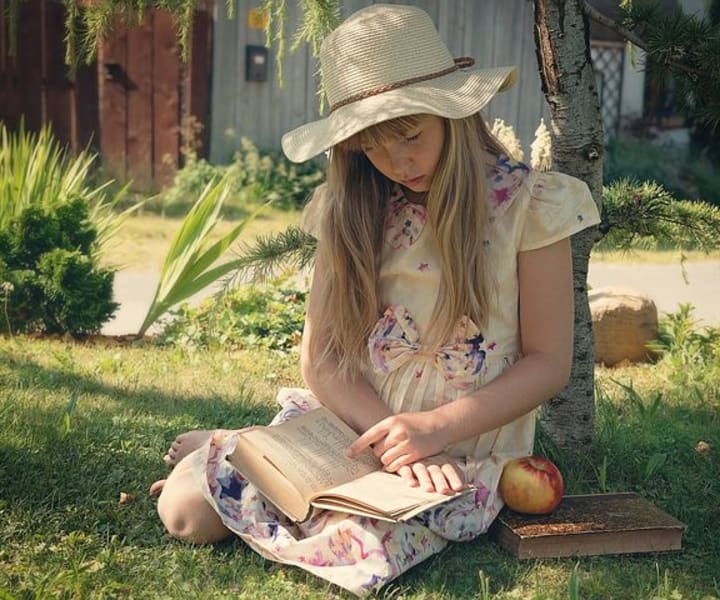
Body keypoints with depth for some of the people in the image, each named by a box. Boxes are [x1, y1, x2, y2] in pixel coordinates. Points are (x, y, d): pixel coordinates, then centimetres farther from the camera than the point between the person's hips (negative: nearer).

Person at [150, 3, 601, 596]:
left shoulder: (528, 204, -9)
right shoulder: (354, 209, 1)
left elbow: (549, 363, -7)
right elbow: (321, 357, -2)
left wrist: (433, 428, -20)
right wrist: (390, 438, -20)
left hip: (462, 451, -2)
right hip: (351, 423, 3)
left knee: (358, 545, -31)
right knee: (184, 509, -14)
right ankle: (235, 447, 20)